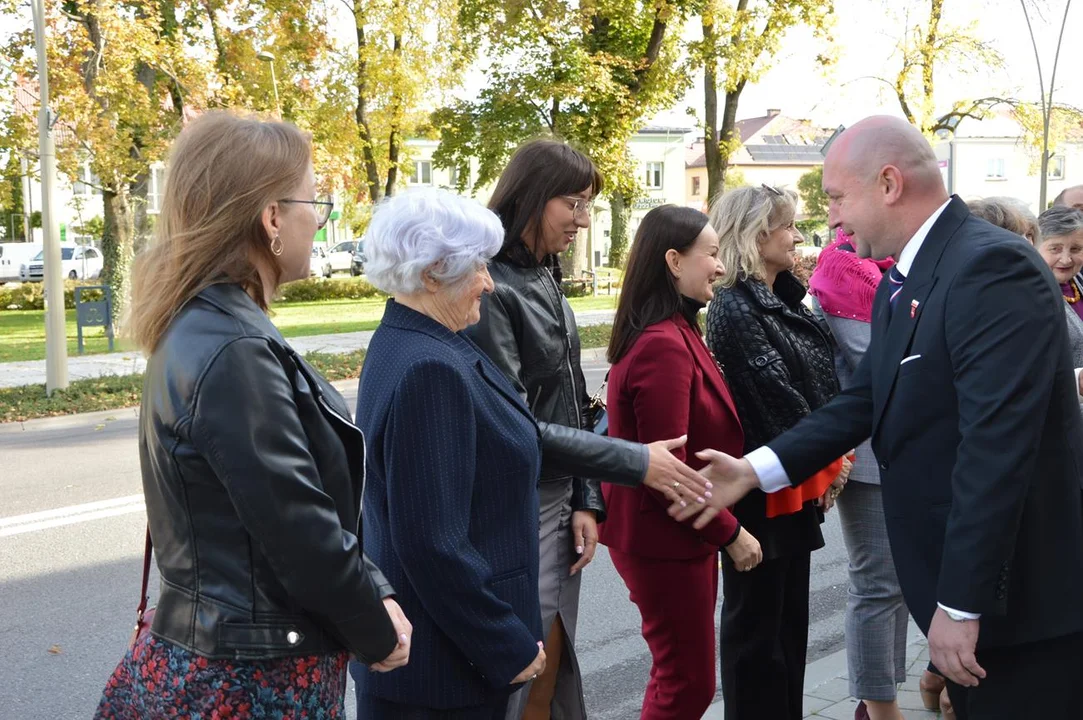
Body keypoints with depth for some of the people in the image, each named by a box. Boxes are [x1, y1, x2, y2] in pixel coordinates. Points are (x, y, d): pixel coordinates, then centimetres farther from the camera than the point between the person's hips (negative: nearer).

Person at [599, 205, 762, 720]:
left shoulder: (676, 333, 10)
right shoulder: (663, 345, -22)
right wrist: (729, 533, -15)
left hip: (681, 535, 10)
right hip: (665, 542, -10)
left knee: (679, 676, 19)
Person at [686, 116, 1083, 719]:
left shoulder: (993, 267, -21)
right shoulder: (901, 282, 11)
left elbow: (996, 443, -26)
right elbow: (867, 400, 9)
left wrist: (962, 602, -25)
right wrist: (754, 469, -1)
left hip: (1019, 595, -9)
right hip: (960, 583, 9)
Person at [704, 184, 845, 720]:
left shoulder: (785, 301, 11)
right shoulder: (734, 308, -16)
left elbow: (819, 383, 13)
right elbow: (774, 393, -19)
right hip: (761, 486, -9)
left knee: (791, 610, 16)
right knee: (757, 616, 3)